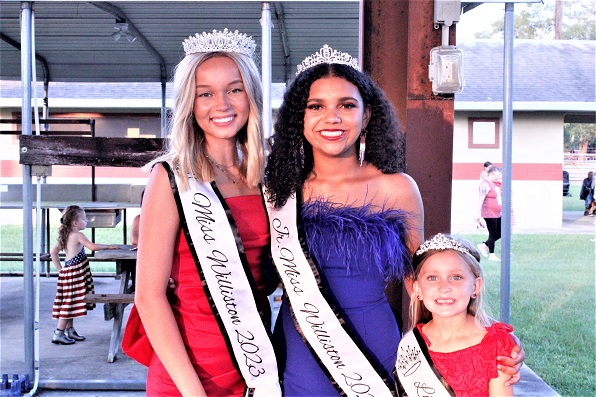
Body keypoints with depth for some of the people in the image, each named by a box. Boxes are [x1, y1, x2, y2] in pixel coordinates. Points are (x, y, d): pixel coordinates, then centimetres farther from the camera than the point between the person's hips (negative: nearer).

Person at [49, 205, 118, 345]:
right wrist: (108, 247, -10)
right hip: (75, 272, -9)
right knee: (70, 302, -6)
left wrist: (60, 268, 15)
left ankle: (70, 330, 23)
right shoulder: (78, 235, -13)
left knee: (71, 302, 15)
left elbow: (53, 252, 16)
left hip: (67, 269, 9)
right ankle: (58, 333, -4)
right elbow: (92, 246, -23)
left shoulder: (65, 236, 13)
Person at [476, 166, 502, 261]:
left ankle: (484, 245, 23)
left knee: (500, 233, 10)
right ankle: (492, 255, 9)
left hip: (497, 214, 9)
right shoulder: (485, 185, -14)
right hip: (489, 215, -9)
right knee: (493, 234, -2)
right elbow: (480, 201, -19)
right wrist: (478, 215, -23)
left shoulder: (495, 184, 14)